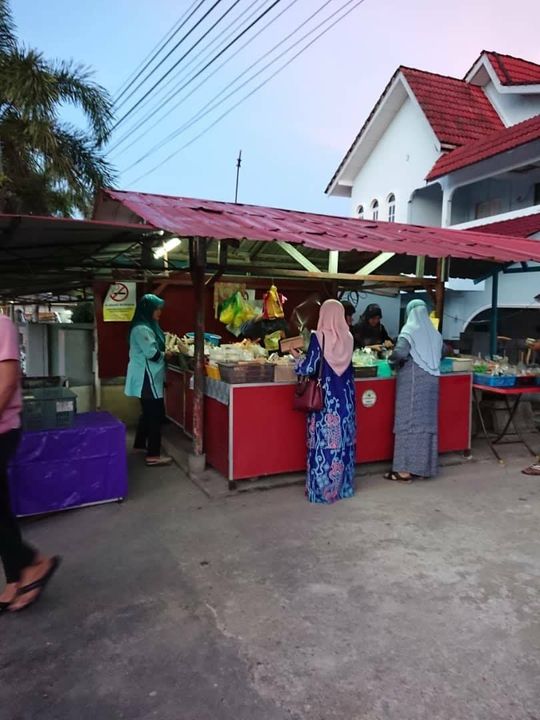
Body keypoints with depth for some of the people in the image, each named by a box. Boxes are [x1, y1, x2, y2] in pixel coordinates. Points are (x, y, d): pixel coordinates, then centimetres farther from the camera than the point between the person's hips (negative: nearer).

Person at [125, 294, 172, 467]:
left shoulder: (148, 326, 14)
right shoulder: (141, 329, -19)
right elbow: (152, 354, -24)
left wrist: (165, 350, 3)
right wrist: (167, 354, -9)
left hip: (149, 377, 11)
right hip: (147, 378, -11)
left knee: (148, 412, 20)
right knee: (156, 414, -9)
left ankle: (140, 443, 35)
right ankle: (153, 455, -5)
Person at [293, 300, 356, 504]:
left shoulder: (319, 336, -11)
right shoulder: (347, 337, 4)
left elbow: (309, 367, -11)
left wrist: (297, 357, 6)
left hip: (325, 397, -5)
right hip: (345, 396, 5)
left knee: (325, 440, 2)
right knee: (343, 439, 12)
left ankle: (322, 488, 9)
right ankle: (343, 485, 23)